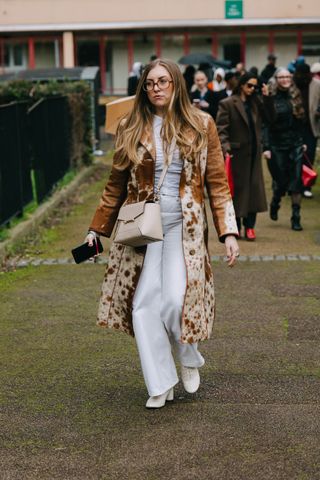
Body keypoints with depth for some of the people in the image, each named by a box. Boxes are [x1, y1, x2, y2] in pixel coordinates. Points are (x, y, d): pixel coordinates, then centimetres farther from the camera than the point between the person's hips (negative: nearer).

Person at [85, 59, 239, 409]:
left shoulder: (201, 126, 3)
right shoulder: (131, 129, 6)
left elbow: (217, 182, 4)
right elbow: (116, 184, 13)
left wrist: (228, 232, -3)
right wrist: (97, 229, 12)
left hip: (185, 226, -2)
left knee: (176, 299, -14)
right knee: (143, 304, -4)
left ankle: (190, 360, 17)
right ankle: (160, 384, 11)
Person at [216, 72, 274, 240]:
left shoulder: (256, 102, 11)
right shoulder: (227, 104, -6)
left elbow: (269, 116, 7)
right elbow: (221, 129, -12)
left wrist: (267, 97, -2)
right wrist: (225, 147, -24)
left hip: (254, 153, 5)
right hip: (237, 153, -5)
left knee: (254, 188, 4)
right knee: (237, 189, 1)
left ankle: (249, 226, 12)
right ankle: (235, 226, 12)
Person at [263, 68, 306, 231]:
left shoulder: (295, 96, 6)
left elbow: (301, 121, 12)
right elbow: (265, 124, -9)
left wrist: (303, 141, 7)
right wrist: (266, 147, -14)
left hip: (295, 144, 3)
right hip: (277, 145, -3)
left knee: (296, 181, -2)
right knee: (280, 180, 2)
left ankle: (296, 218, 4)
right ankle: (275, 204, 35)